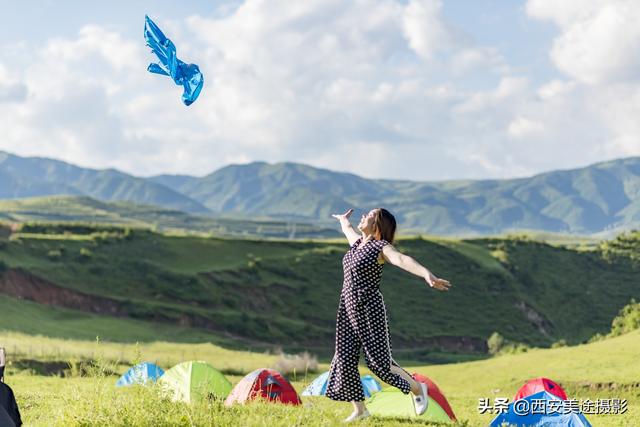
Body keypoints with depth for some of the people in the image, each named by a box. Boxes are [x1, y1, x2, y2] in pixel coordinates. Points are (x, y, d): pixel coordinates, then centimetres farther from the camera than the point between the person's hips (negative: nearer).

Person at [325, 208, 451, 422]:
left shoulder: (381, 247, -12)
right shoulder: (358, 242, 12)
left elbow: (402, 260, -32)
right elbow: (347, 228, 37)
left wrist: (426, 274, -49)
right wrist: (343, 220, 59)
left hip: (369, 309, -8)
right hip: (348, 308, 8)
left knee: (379, 361, -7)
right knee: (345, 359, 4)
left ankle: (417, 388, 16)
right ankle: (359, 409, 16)